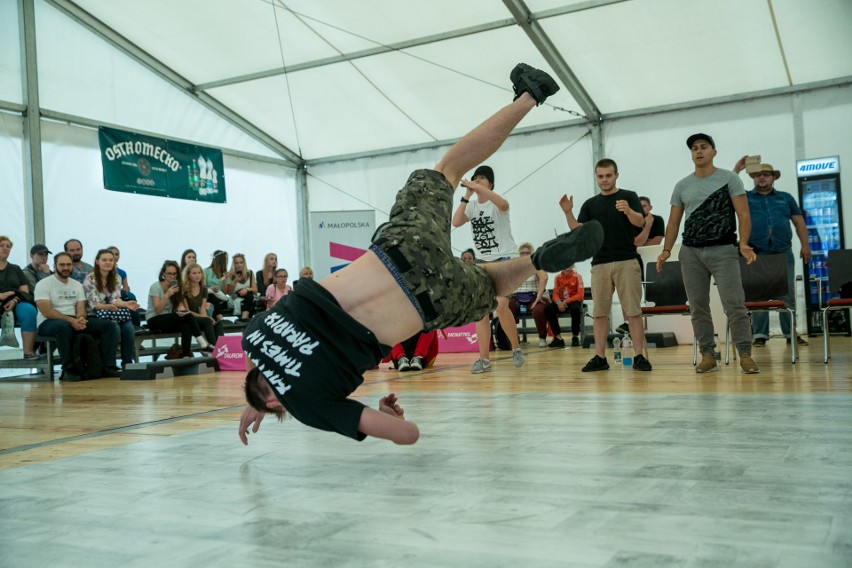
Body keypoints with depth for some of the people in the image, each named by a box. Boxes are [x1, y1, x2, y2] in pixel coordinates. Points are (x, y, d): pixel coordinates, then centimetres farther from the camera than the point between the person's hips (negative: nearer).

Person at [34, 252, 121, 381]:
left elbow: (81, 308, 7)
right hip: (49, 323, -6)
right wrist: (70, 320, -26)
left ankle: (108, 367, -17)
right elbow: (46, 312, -15)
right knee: (64, 326, -43)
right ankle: (69, 370, -31)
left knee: (110, 325, -12)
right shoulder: (43, 284, -3)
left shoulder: (77, 285, 16)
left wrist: (80, 319, -18)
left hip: (74, 321, 6)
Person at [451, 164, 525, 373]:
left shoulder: (496, 203, -7)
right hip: (483, 262, 6)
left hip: (505, 259, -6)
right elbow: (456, 222, -8)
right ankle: (484, 359, 3)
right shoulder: (472, 205, 9)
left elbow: (503, 204, -33)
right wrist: (466, 196, -13)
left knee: (500, 306, -20)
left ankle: (516, 348, 1)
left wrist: (477, 188, -32)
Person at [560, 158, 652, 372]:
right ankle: (600, 357, 8)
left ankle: (639, 356, 1)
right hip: (599, 264, 3)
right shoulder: (590, 204, 12)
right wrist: (568, 213, -13)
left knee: (633, 311, -3)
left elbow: (640, 222, -12)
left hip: (626, 262, -3)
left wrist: (628, 211, -33)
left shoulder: (629, 196, 3)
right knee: (599, 313, 4)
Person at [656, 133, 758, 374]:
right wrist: (666, 250, -3)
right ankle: (708, 355, 12)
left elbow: (743, 214, -3)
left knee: (734, 304, -9)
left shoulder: (729, 179, 4)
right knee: (697, 306, 4)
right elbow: (674, 222, 11)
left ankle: (745, 355, -3)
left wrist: (743, 244, -19)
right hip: (691, 252, 4)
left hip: (723, 250, -3)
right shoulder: (682, 186, 13)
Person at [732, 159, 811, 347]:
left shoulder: (786, 198, 16)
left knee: (788, 294, 2)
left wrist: (805, 246, 5)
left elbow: (799, 222, 14)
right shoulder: (745, 197, 12)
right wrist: (736, 170, -4)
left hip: (783, 253, 2)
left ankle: (791, 333, 8)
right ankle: (760, 334, 3)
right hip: (756, 254, -1)